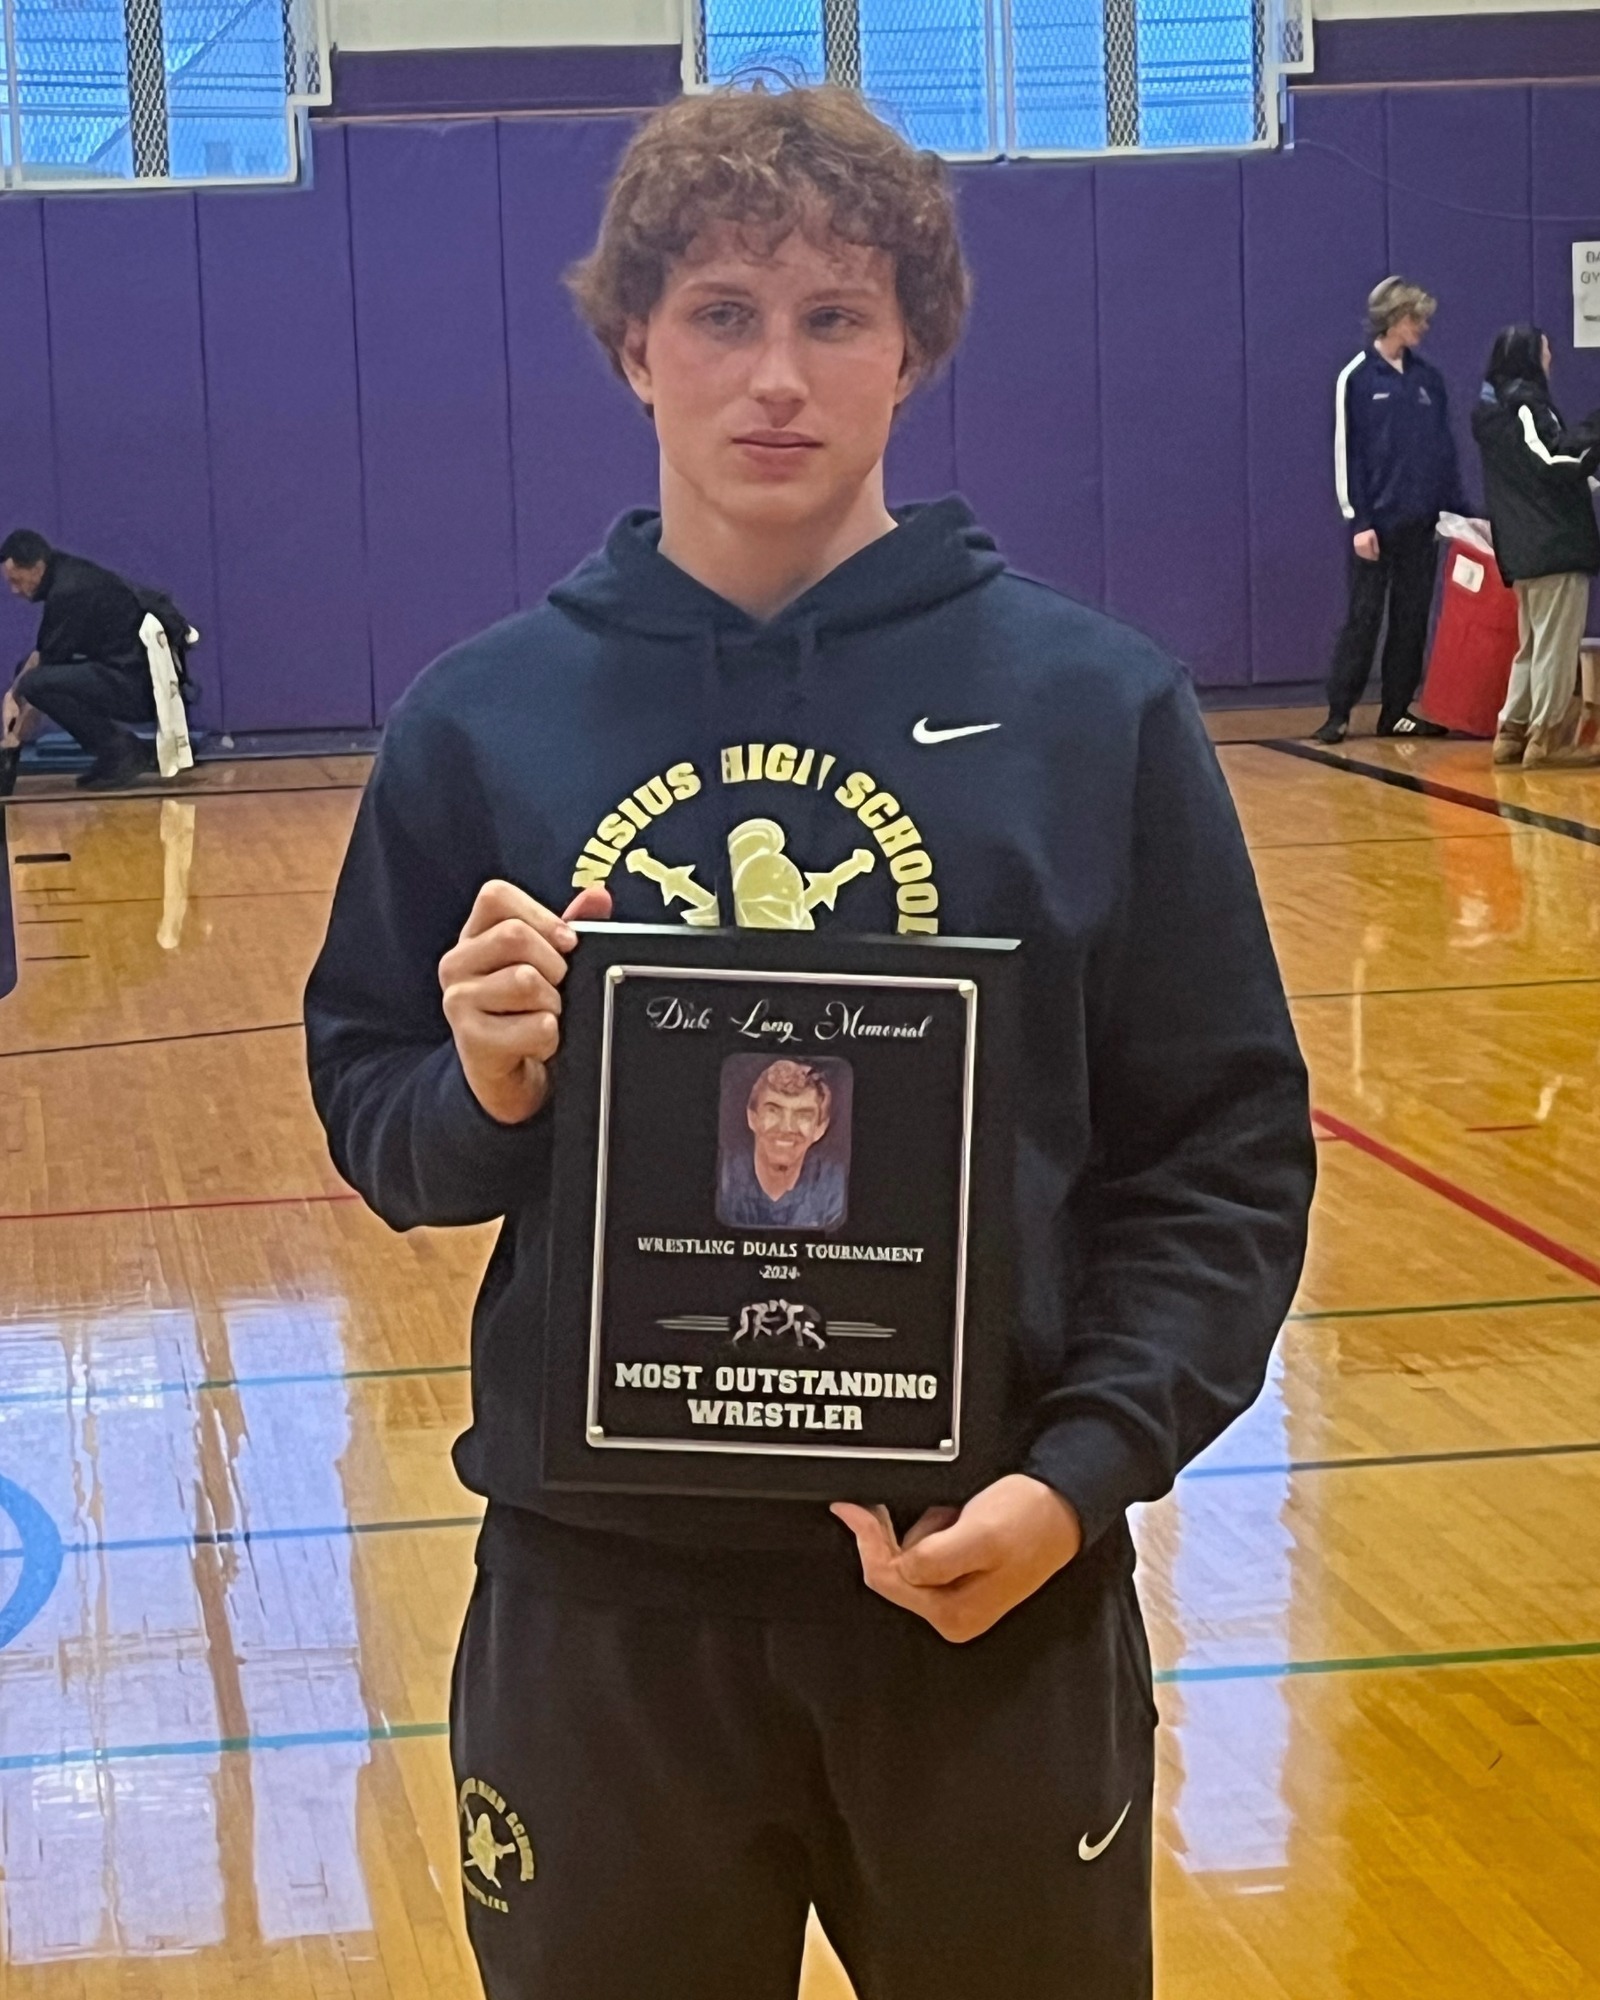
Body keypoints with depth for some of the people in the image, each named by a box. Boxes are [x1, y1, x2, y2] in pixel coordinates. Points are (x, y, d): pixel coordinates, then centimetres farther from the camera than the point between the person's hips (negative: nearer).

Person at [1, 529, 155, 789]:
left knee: (37, 683, -24)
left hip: (140, 686, -10)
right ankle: (125, 748, 12)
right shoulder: (67, 575, 10)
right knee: (28, 674, 18)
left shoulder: (68, 592, -19)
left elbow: (50, 661, -13)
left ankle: (120, 752, -9)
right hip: (139, 675, 10)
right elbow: (43, 652, 18)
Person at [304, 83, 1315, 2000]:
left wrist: (1086, 1470, -14)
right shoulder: (482, 715, 1)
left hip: (998, 1588, 0)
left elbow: (1227, 1155, -1)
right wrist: (479, 1095, -15)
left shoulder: (1092, 703, -2)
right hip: (601, 1593, 1)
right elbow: (369, 1117, 7)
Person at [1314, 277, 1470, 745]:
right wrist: (1358, 521, -11)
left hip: (1420, 521, 5)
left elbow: (1444, 450, 13)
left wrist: (1459, 511, 9)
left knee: (1412, 619, 6)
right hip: (1377, 521, -5)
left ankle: (1397, 711, 13)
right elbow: (1346, 453, -6)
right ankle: (1338, 714, 2)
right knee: (1363, 618, -3)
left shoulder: (1428, 378, 9)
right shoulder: (1357, 378, -4)